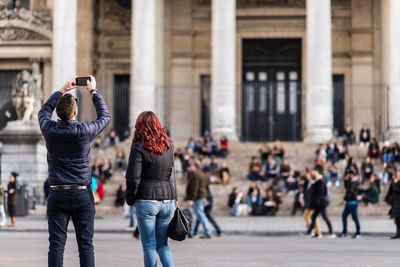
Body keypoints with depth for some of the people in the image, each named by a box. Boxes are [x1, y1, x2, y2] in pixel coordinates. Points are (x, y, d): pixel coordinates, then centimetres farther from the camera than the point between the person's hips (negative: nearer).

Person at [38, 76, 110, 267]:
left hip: (57, 195, 1)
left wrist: (63, 90, 27)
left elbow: (44, 111, 21)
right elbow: (105, 117, 11)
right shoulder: (84, 130, -9)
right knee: (86, 244, 3)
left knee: (56, 244, 1)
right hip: (82, 195, -1)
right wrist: (93, 92, 21)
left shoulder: (50, 129, -4)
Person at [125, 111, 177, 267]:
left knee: (149, 246, 4)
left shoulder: (139, 147, -9)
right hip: (168, 199, 5)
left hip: (146, 200, -5)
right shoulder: (168, 145, 7)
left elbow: (133, 178, -11)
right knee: (163, 245, 13)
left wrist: (130, 199, 2)